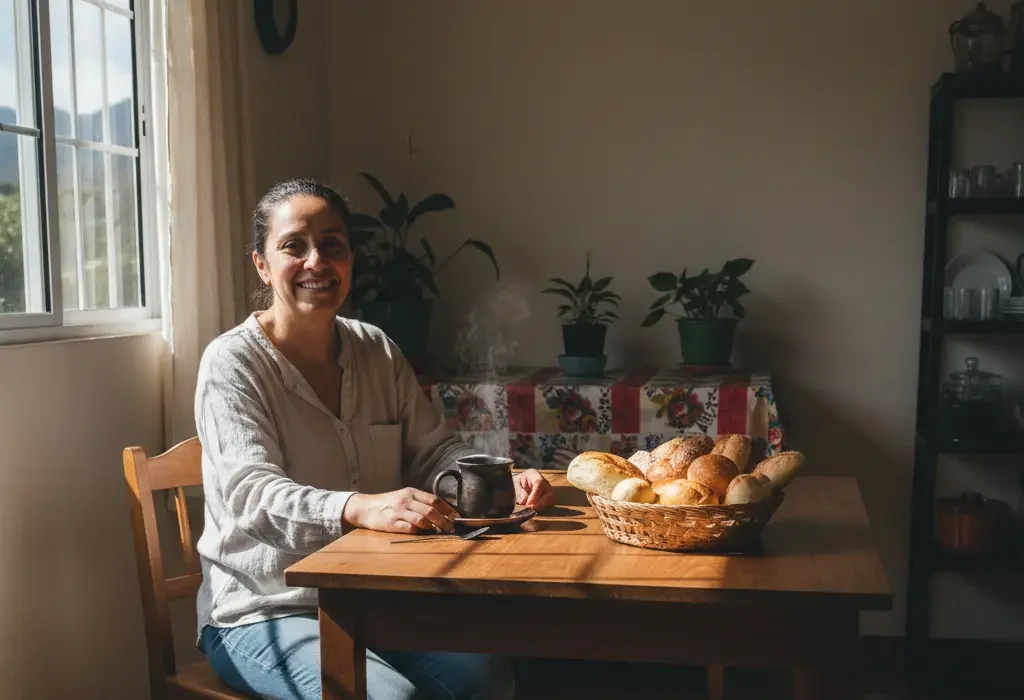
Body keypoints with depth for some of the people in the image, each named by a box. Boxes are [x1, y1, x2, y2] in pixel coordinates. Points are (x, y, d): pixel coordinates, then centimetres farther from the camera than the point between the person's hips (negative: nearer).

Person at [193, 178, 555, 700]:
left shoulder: (377, 352, 7)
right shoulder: (233, 363, -10)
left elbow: (433, 451, 10)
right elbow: (252, 492, -23)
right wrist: (360, 508, -42)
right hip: (264, 613, -5)